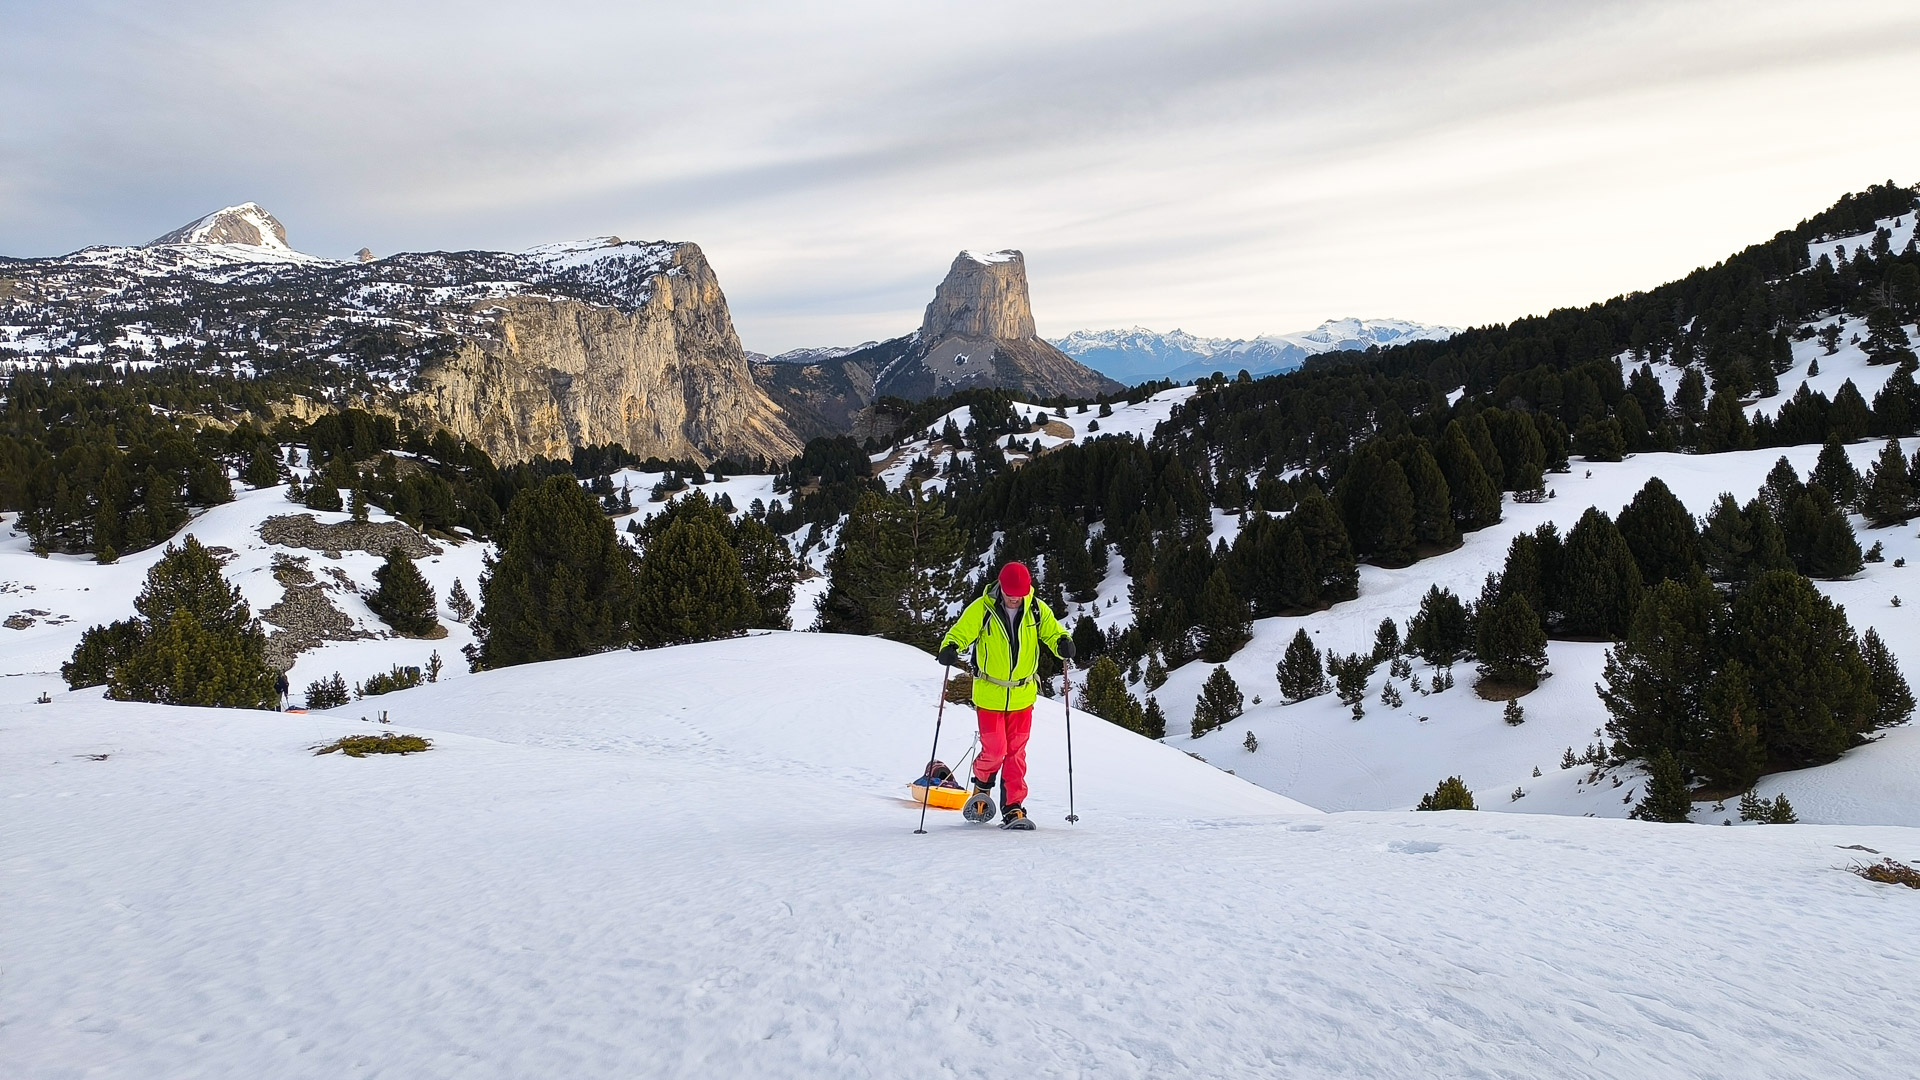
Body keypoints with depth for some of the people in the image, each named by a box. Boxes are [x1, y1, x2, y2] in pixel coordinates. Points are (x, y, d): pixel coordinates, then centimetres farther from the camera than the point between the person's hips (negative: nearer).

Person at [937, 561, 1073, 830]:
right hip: (989, 694, -2)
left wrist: (1063, 642, -20)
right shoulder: (982, 609, -11)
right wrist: (949, 648, -30)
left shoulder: (1037, 610, -4)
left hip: (1022, 695, 2)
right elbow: (960, 632, -8)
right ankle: (982, 783, 28)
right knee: (994, 750, -4)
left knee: (1016, 753, 3)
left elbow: (1052, 631, 4)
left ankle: (1013, 808, 9)